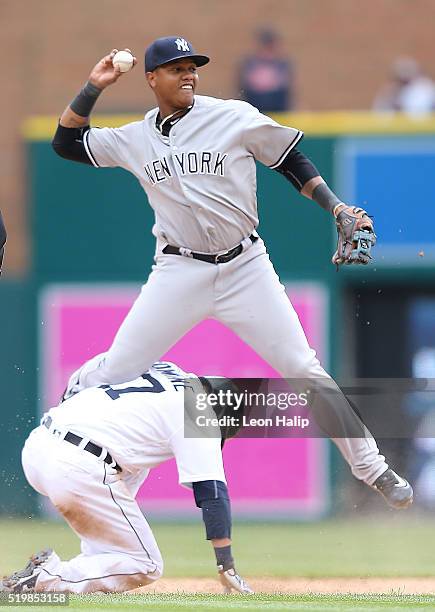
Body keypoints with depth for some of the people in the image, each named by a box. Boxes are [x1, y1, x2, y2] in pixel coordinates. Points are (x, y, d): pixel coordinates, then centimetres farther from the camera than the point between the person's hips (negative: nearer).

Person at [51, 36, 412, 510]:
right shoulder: (136, 139, 5)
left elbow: (292, 160, 5)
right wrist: (94, 87, -1)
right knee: (118, 367, -6)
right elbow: (66, 143, 8)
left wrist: (337, 210, -4)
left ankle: (372, 469, 5)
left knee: (304, 369, -4)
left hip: (246, 269, -1)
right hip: (180, 272, 1)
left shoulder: (235, 117, -2)